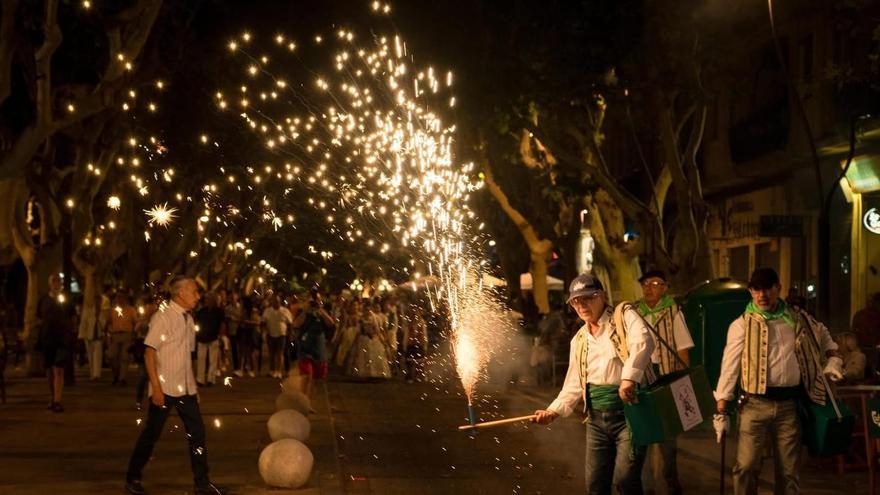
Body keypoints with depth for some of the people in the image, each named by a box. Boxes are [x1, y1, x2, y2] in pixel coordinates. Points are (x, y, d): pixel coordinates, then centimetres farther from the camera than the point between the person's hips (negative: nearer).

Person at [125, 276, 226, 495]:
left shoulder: (188, 320, 11)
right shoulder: (162, 317, -11)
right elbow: (150, 352, -14)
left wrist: (194, 385, 15)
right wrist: (156, 387, -19)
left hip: (186, 388, 7)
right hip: (165, 387, -7)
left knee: (197, 432, 4)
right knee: (151, 434, 2)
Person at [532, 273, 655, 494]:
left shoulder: (625, 315, -2)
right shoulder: (579, 340, 17)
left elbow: (643, 342, -22)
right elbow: (574, 384, 20)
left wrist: (629, 378, -37)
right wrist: (554, 410, 4)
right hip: (597, 419, 6)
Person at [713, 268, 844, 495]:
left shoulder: (797, 319, 8)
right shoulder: (742, 325, -1)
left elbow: (823, 335, 28)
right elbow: (729, 367, -4)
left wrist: (833, 359, 9)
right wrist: (721, 411, -9)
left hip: (789, 404, 3)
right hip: (756, 404, -3)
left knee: (788, 470, 9)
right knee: (746, 467, -9)